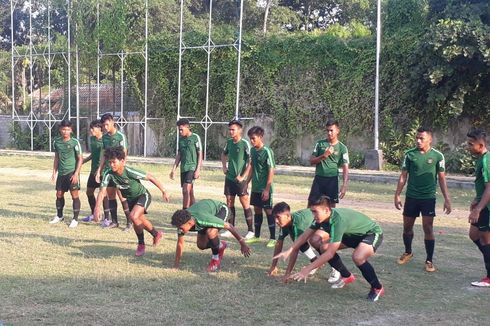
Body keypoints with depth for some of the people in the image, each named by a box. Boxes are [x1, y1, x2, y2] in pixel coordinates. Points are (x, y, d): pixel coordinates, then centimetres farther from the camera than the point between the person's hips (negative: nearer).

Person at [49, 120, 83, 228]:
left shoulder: (75, 142, -9)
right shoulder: (56, 141, 4)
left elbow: (80, 158, -6)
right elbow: (56, 157, 16)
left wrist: (76, 173, -13)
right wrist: (54, 172, 13)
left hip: (72, 172, -5)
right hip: (61, 173, 5)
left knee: (74, 195, -4)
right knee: (59, 194, 13)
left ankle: (75, 219, 4)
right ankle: (59, 216, 32)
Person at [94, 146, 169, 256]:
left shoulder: (130, 172, -33)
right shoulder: (108, 174, -22)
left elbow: (150, 178, -23)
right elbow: (102, 192, -22)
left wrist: (164, 191, -18)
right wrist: (97, 208, -36)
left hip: (143, 195, -6)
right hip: (130, 199, 6)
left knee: (133, 216, -26)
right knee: (140, 220, 20)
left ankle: (141, 243, -3)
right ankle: (156, 234, 48)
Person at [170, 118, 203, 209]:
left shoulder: (195, 137, -6)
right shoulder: (181, 138, 12)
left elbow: (200, 154, -6)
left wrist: (198, 170, -13)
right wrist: (173, 169, 11)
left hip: (192, 167, -6)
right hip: (183, 168, 7)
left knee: (186, 191, -17)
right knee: (190, 192, 10)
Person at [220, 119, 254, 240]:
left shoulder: (244, 143, -13)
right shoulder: (229, 142, 6)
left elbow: (250, 161, -14)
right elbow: (224, 154, 25)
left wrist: (243, 176, -16)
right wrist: (224, 166, 11)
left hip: (240, 179, -6)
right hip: (229, 178, 6)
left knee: (245, 204, -3)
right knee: (229, 203, 9)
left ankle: (251, 231, 5)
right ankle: (231, 230, 18)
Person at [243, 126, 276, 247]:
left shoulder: (267, 151, -15)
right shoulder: (253, 150, 7)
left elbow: (271, 171, -16)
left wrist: (267, 189, -18)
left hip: (265, 189, -7)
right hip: (255, 187, 7)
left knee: (268, 211, -2)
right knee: (257, 210, 14)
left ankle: (273, 238, 4)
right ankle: (256, 236, 24)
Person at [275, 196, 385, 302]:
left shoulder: (338, 220, -38)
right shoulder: (322, 217, -14)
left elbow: (330, 253, -38)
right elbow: (305, 235, -2)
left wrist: (307, 269, -37)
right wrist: (289, 251, -14)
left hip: (373, 233, -8)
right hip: (354, 234, 9)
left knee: (358, 257, -36)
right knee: (324, 247, -2)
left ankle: (377, 288, -10)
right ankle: (347, 276, 18)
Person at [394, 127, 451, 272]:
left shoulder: (437, 156, -4)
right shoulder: (410, 154, 0)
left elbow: (442, 179, 1)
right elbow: (403, 176, 5)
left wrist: (447, 199, -3)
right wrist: (397, 195, 2)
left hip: (428, 197, -2)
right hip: (411, 197, 2)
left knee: (428, 228, -4)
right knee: (407, 226, 11)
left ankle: (429, 260, 7)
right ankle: (408, 252, 34)